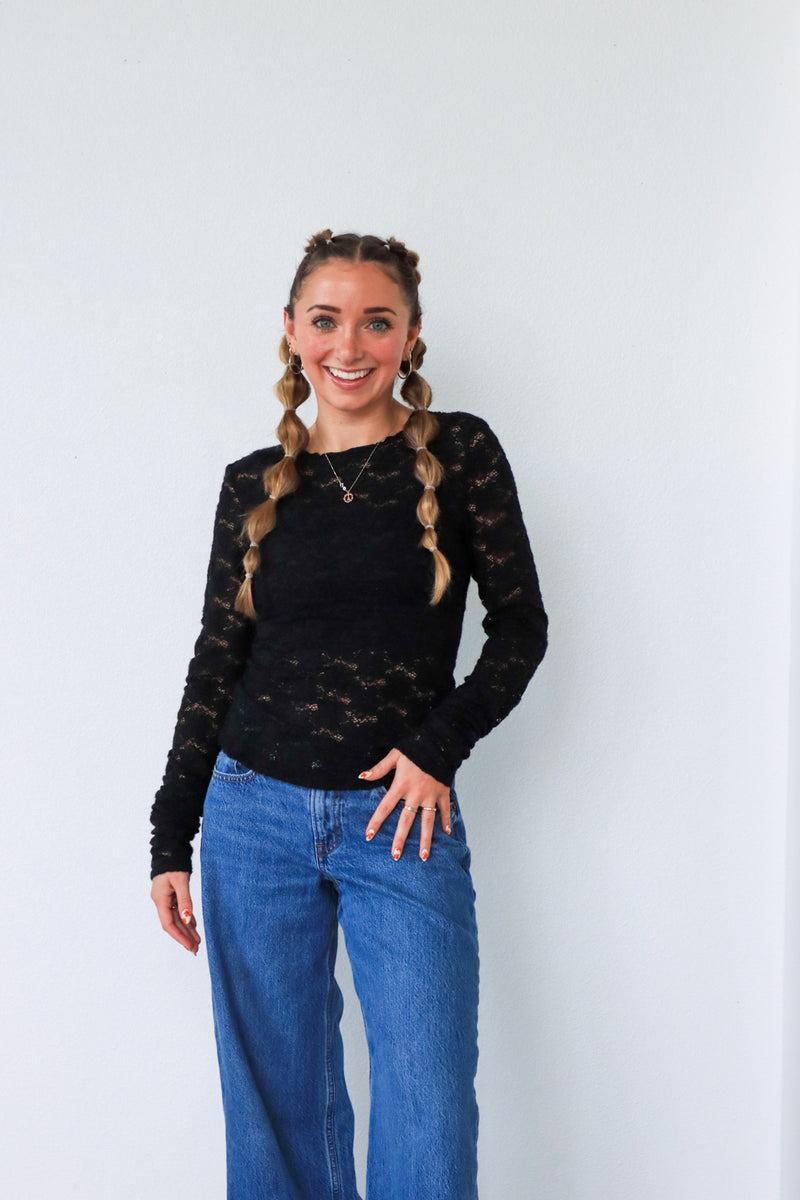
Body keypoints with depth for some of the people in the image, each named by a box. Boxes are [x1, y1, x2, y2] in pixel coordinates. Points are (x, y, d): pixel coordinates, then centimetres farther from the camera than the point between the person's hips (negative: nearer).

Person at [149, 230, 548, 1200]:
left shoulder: (458, 453, 1)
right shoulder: (254, 484, 6)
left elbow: (520, 623, 2)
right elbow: (217, 661, 8)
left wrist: (440, 744, -11)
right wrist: (170, 841, 6)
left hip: (405, 819, -2)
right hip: (254, 815, 2)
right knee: (277, 1109, 11)